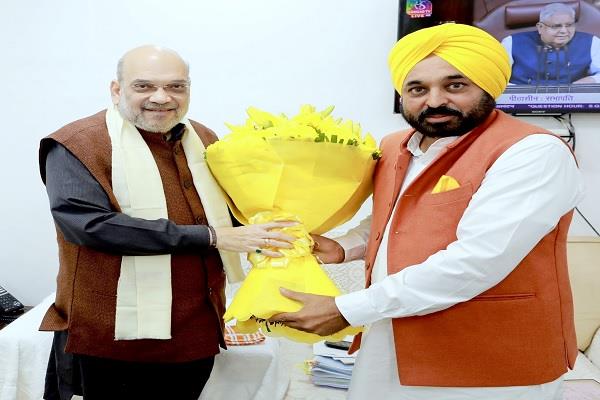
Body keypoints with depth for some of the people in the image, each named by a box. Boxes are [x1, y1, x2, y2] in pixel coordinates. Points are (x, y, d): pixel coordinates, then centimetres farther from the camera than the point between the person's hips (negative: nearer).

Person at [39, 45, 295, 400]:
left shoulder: (204, 140, 9)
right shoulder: (78, 145, -10)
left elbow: (229, 212, 20)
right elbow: (89, 224, -25)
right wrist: (211, 236, -23)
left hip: (199, 336, 6)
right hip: (108, 343, -5)